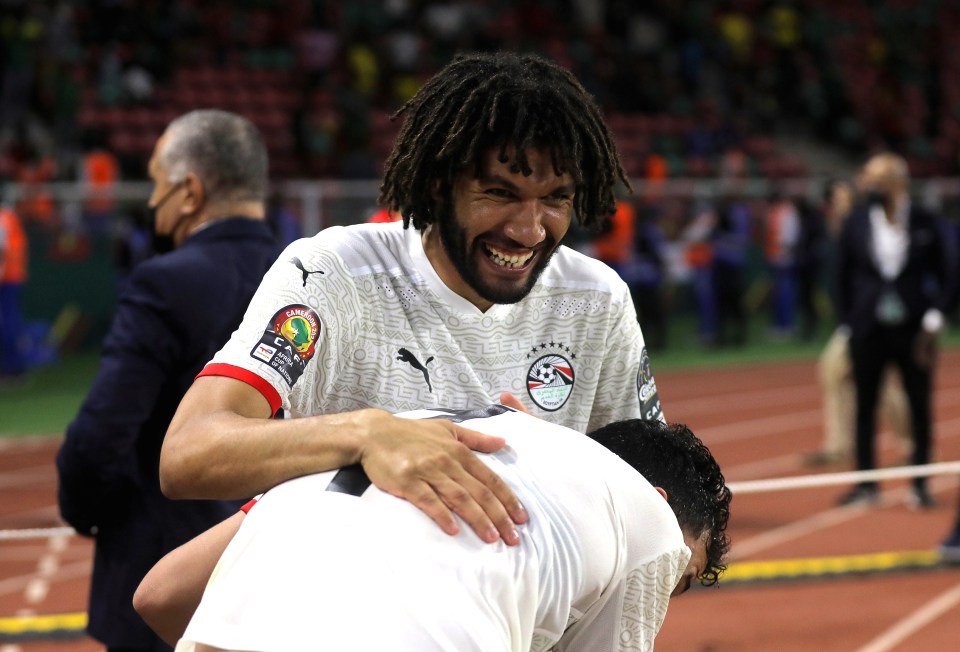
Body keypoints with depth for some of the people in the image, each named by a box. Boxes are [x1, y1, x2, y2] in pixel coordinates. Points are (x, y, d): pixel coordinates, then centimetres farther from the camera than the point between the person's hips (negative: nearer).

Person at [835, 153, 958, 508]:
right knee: (865, 408, 6)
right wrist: (848, 324, 3)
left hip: (913, 331, -1)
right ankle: (866, 483, 15)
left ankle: (920, 484, 13)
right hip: (868, 329, 1)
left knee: (920, 408, 3)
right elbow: (843, 276, 7)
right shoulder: (856, 224, 0)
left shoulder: (927, 224, -4)